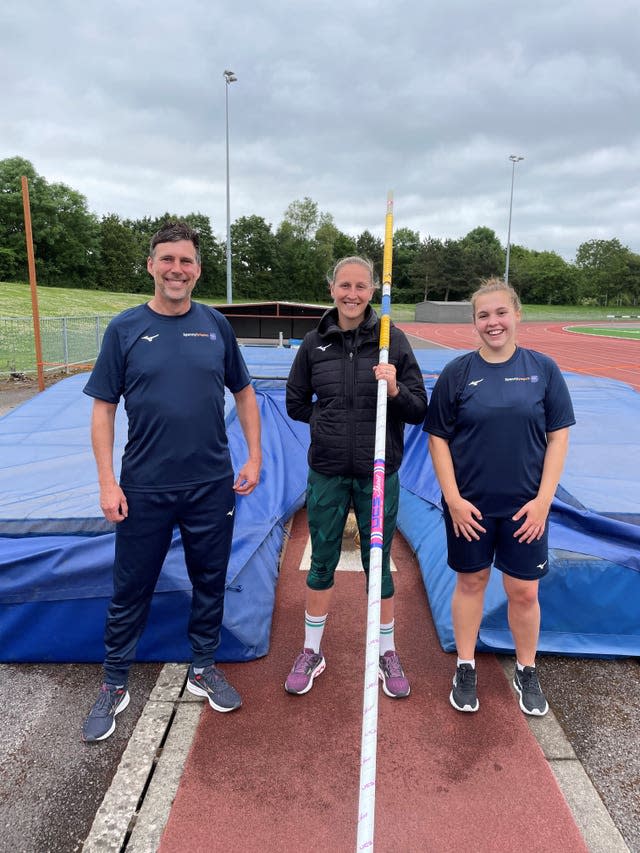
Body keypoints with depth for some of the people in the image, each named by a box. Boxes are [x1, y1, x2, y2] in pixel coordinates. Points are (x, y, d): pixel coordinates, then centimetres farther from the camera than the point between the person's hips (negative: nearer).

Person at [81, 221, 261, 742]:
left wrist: (254, 457, 2)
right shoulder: (125, 329, -4)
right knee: (131, 590, 11)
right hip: (144, 488, -1)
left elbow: (243, 393, 9)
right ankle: (115, 686, 31)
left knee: (210, 582, 15)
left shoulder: (215, 325, 1)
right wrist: (107, 481, -8)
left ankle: (204, 670, 36)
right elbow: (104, 407, -2)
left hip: (212, 485, 2)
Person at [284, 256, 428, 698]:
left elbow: (419, 410, -4)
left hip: (378, 474, -1)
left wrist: (395, 392, -23)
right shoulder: (315, 343, -1)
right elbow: (296, 403, 9)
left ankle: (388, 653, 34)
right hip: (327, 472, 1)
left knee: (379, 564, 12)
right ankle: (312, 652, 33)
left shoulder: (393, 340, -6)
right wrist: (329, 421, -3)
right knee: (322, 563, 13)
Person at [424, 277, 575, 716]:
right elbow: (438, 438, -3)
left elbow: (558, 436, -1)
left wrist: (543, 499, -7)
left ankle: (527, 672, 35)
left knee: (524, 592, 11)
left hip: (525, 505, 1)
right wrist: (453, 499, -8)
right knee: (470, 582, 14)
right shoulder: (457, 372, -4)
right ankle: (466, 669, 32)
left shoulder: (543, 368, -2)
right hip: (468, 504, 0)